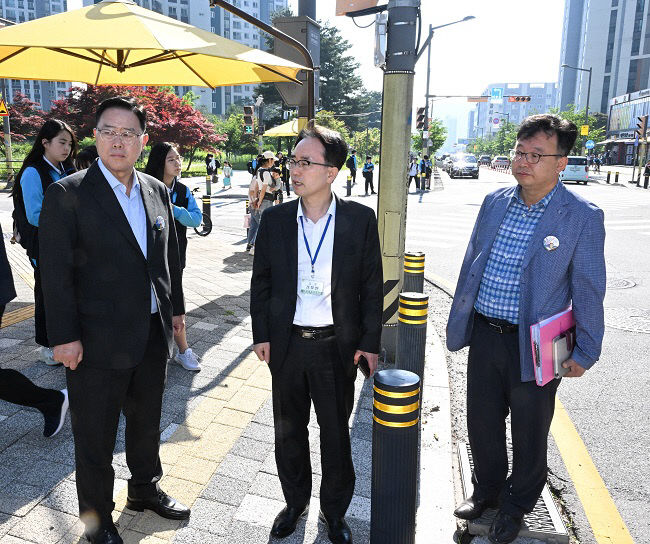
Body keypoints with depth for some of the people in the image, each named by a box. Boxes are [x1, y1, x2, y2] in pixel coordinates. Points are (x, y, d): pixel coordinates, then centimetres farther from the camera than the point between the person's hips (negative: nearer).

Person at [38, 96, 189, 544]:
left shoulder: (157, 191, 6)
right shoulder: (67, 195, -11)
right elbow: (56, 273, -13)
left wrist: (177, 308, 13)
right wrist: (65, 336, -15)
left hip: (153, 335, 6)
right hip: (98, 340, -5)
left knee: (147, 422, 23)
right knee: (95, 438, 12)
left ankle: (145, 489, 47)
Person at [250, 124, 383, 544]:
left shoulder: (360, 219, -7)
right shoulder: (275, 219, -2)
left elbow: (372, 285, -2)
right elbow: (261, 280, 5)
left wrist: (370, 342, -4)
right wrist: (261, 334, 2)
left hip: (337, 345, -2)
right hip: (287, 344, 2)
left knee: (336, 432, 14)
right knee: (289, 430, 18)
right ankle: (295, 502, 42)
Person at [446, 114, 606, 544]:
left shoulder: (582, 217, -12)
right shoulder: (494, 202, 3)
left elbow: (589, 291, -7)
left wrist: (585, 353, -4)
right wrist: (459, 321, 14)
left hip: (535, 346, -4)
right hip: (484, 335, 4)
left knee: (529, 435, 15)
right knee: (482, 422, 19)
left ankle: (516, 506, 41)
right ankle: (487, 490, 45)